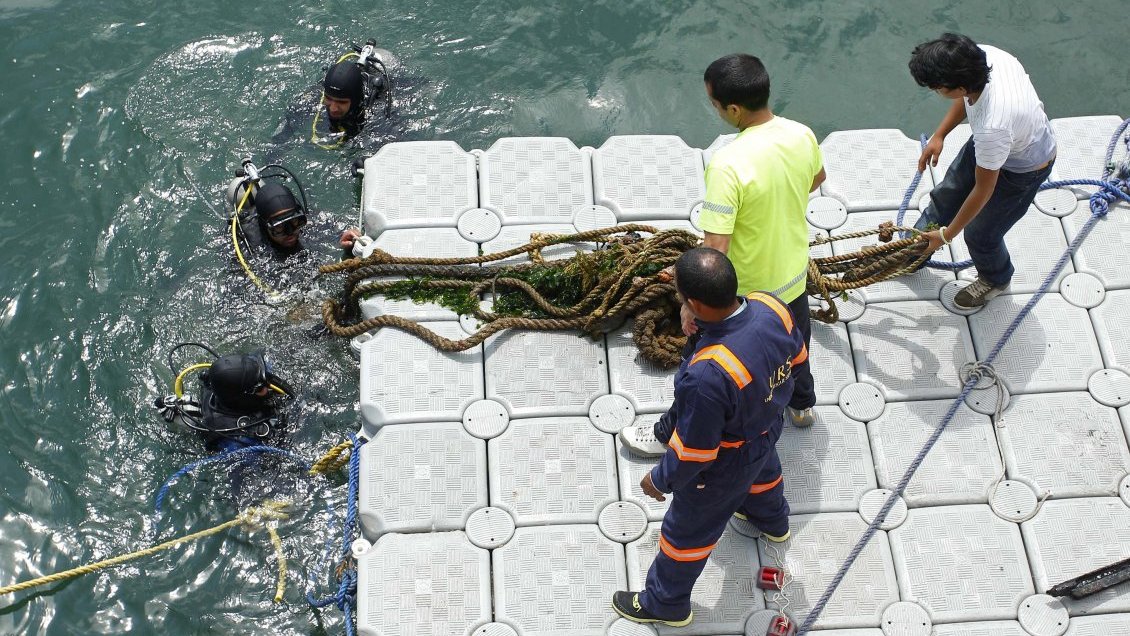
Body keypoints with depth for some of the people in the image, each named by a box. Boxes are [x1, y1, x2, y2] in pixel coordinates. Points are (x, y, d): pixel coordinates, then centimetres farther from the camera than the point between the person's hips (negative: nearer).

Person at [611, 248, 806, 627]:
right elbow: (796, 357, -4)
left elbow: (693, 450, -30)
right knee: (763, 471, 40)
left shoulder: (707, 375, -47)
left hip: (726, 463, -6)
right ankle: (773, 521, 74)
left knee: (689, 530, 21)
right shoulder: (771, 307, -28)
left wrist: (661, 481, -10)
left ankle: (665, 603, 47)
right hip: (768, 425, 6)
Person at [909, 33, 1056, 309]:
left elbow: (983, 190, -29)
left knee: (980, 233, 13)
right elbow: (966, 97, -1)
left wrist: (947, 235, -15)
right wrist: (939, 135, 0)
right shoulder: (981, 55, -29)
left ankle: (995, 280, 46)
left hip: (1022, 169, -7)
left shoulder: (992, 127, -46)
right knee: (946, 196, 21)